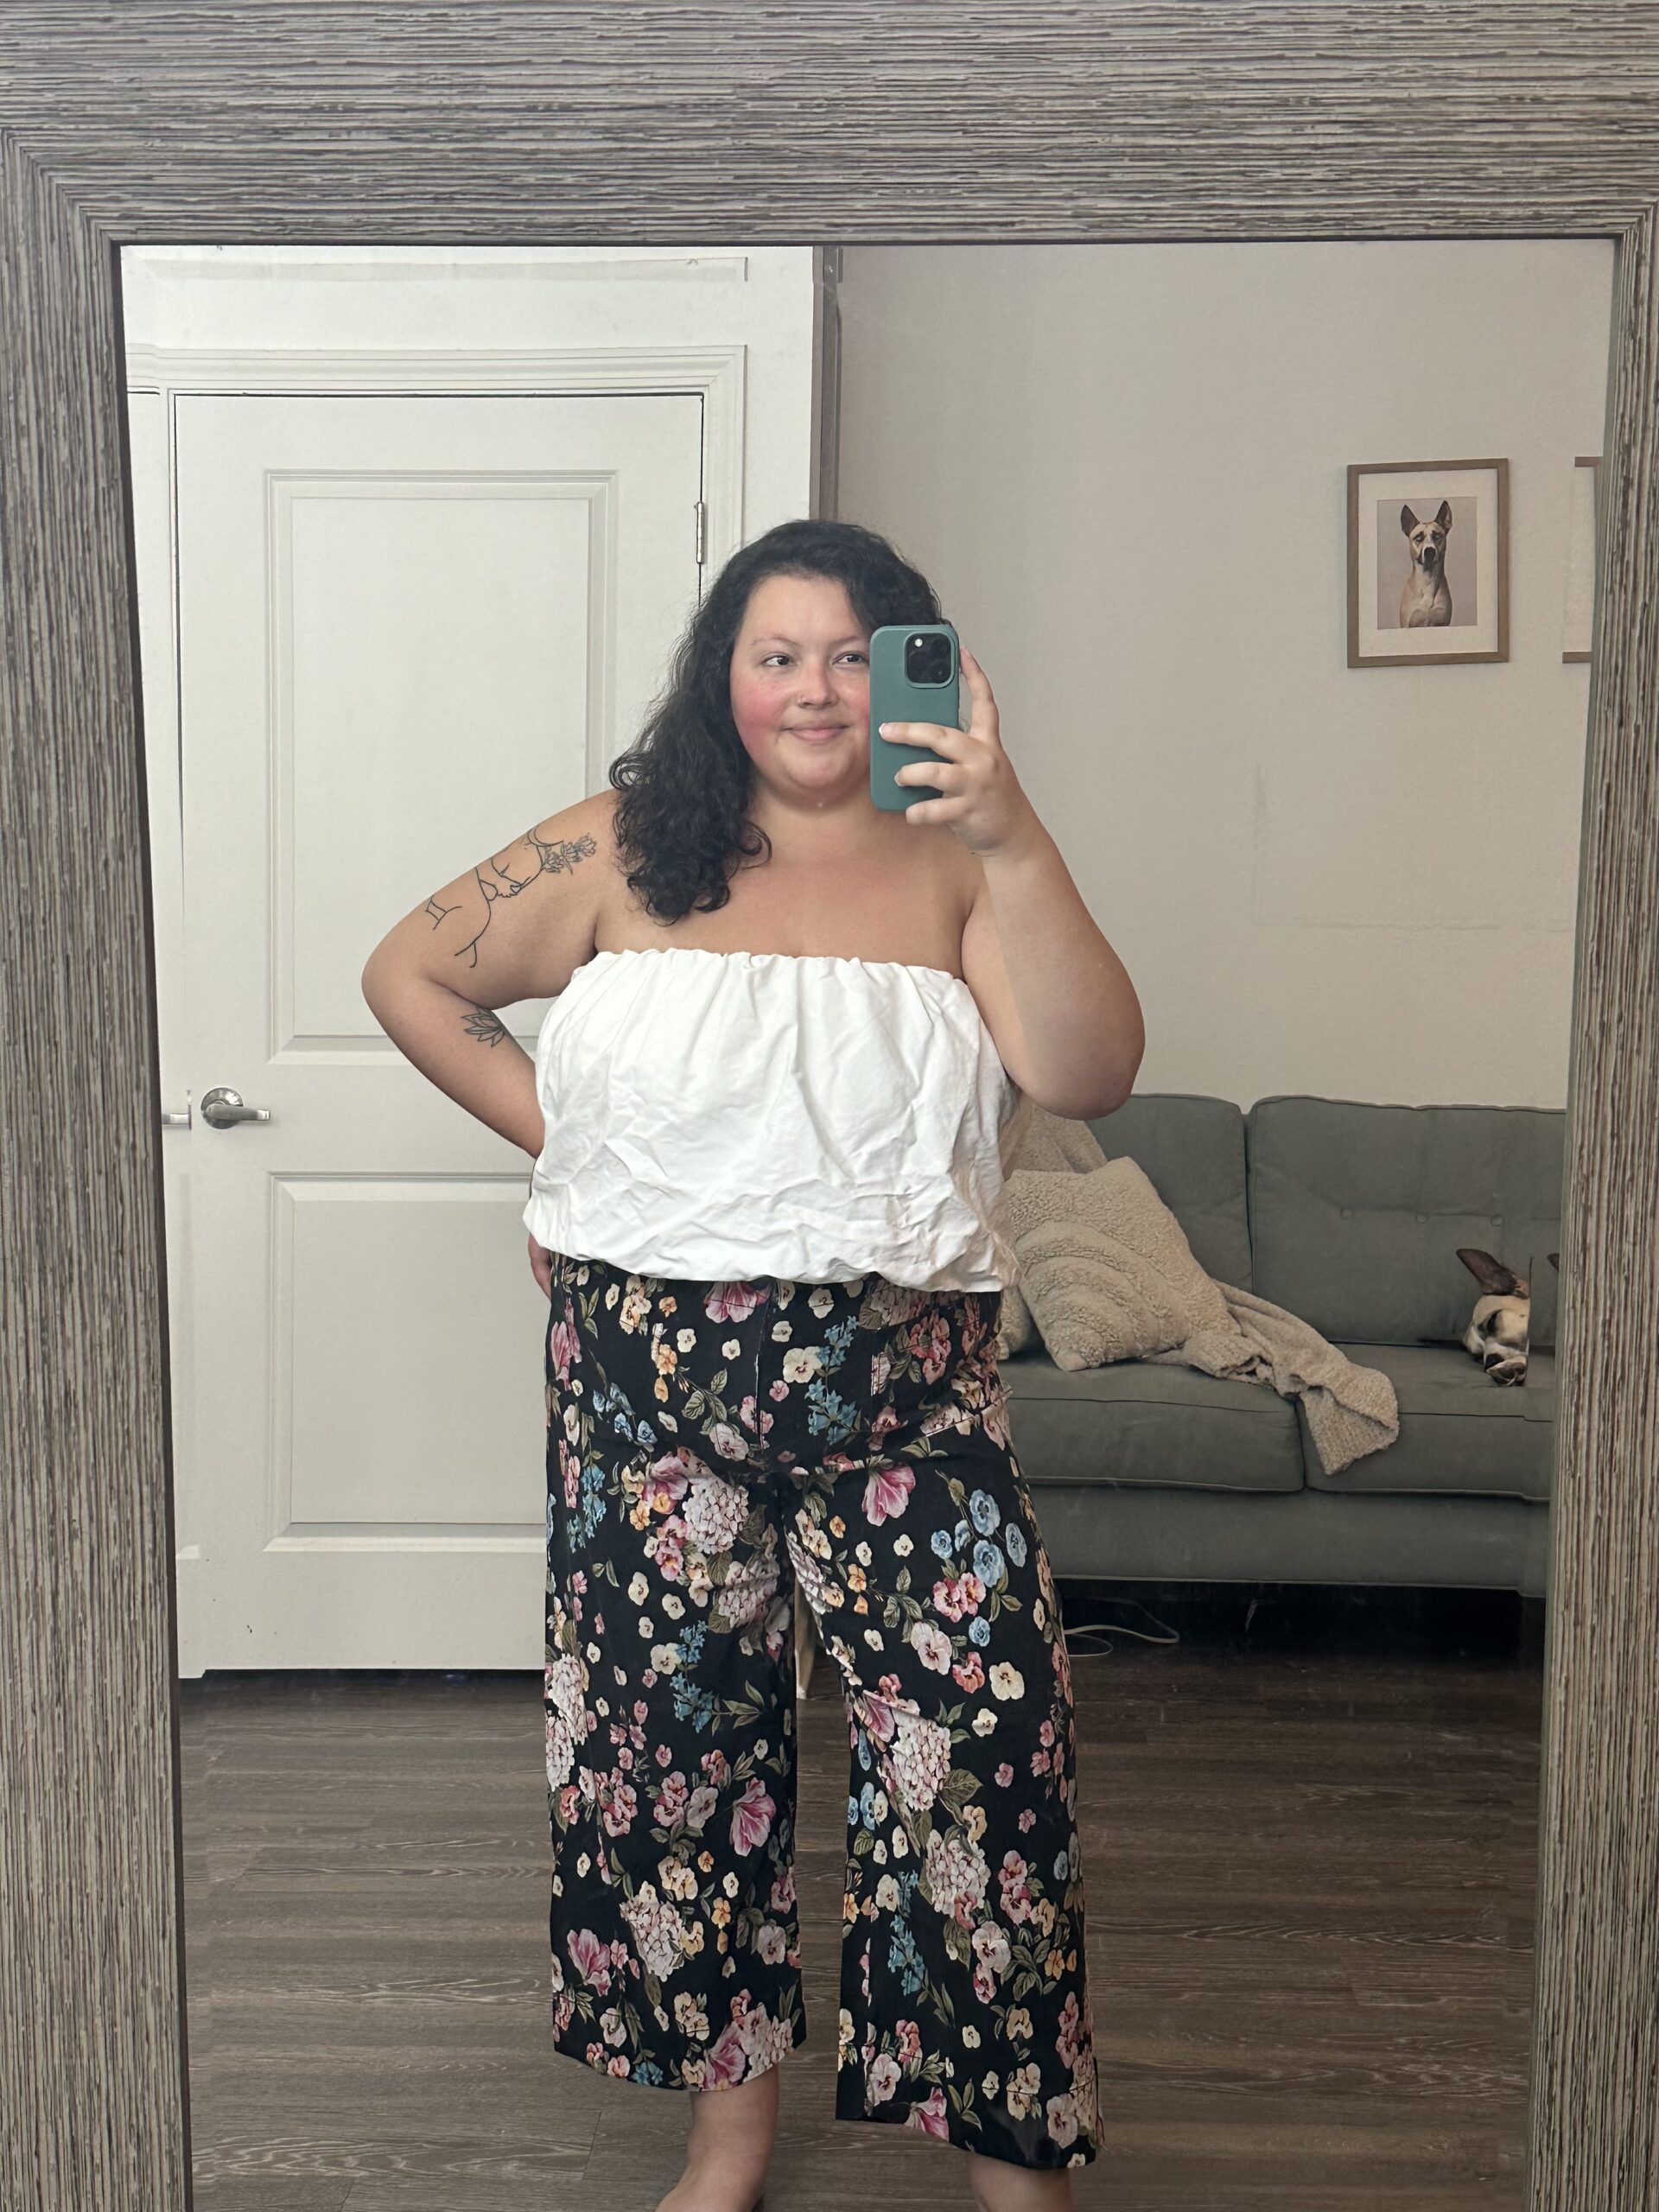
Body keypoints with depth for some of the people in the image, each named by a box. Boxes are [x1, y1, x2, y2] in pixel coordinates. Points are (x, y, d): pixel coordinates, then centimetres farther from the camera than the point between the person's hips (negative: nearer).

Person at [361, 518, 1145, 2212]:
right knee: (672, 1733, 11)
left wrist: (1013, 841, -24)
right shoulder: (623, 851, 5)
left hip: (904, 1381, -1)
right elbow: (410, 975, 15)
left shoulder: (952, 868, 2)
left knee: (980, 1741, -6)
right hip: (649, 1364, 2)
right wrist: (554, 1133, 7)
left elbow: (1088, 1075, -14)